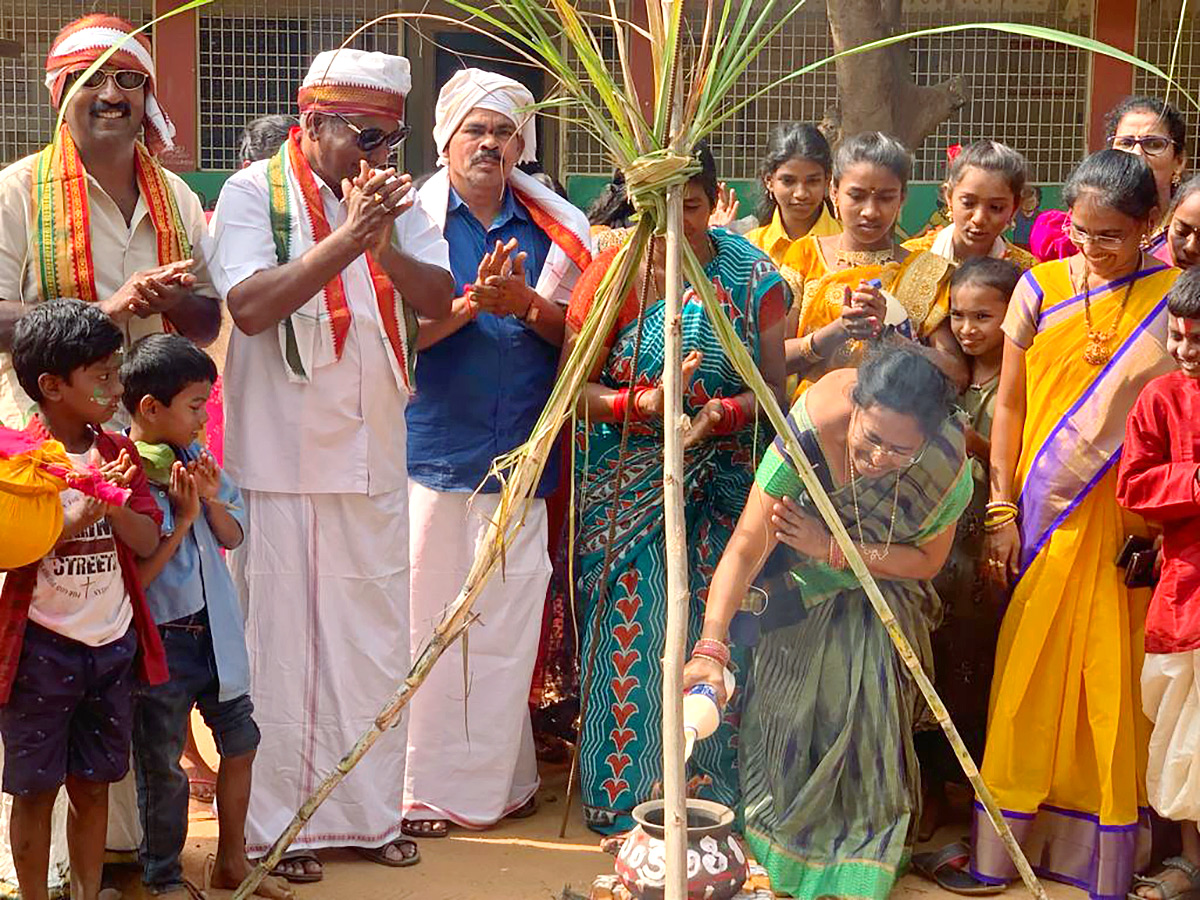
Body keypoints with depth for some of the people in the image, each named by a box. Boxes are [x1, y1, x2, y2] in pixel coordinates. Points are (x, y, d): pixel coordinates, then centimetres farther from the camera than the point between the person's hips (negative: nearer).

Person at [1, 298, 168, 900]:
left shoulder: (120, 452, 6)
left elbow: (148, 540, -2)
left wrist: (114, 505, -21)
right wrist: (75, 518, -28)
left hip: (112, 643, 5)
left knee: (93, 784, 13)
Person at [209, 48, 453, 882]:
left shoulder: (398, 200, 8)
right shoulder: (253, 194, -6)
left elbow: (440, 297, -3)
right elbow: (250, 306, -19)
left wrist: (387, 248, -22)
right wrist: (349, 238, -24)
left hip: (374, 460, 5)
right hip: (280, 461, -5)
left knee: (376, 642, 11)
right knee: (281, 643, 2)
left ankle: (369, 811, 24)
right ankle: (282, 824, 15)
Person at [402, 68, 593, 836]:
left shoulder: (549, 228, 10)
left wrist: (526, 304, -12)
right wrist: (472, 303, -20)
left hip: (521, 454, 2)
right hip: (434, 450, -2)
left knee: (509, 623, 5)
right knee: (426, 620, 1)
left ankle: (500, 776, 18)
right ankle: (421, 785, 11)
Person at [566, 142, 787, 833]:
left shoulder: (752, 273, 1)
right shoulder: (613, 272, -1)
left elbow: (773, 387, -1)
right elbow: (573, 386, -3)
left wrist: (722, 411, -20)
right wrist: (640, 403, -21)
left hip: (721, 488, 0)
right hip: (627, 488, 0)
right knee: (631, 637, -1)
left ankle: (712, 797, 14)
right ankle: (626, 797, 13)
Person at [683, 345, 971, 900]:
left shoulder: (949, 464, -34)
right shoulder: (809, 433, -39)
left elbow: (927, 559, -17)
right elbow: (746, 546, -36)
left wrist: (832, 549, -29)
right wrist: (710, 647, -46)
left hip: (879, 588, 1)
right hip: (800, 586, 0)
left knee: (865, 707, -5)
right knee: (785, 707, 5)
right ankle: (777, 853, 27)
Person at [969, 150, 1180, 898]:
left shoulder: (1175, 297, -1)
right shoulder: (1041, 288, 3)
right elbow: (1010, 405, 6)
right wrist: (1001, 512, 1)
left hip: (1124, 525, -1)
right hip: (1042, 518, 1)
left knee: (1115, 684, 3)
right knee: (1027, 678, 6)